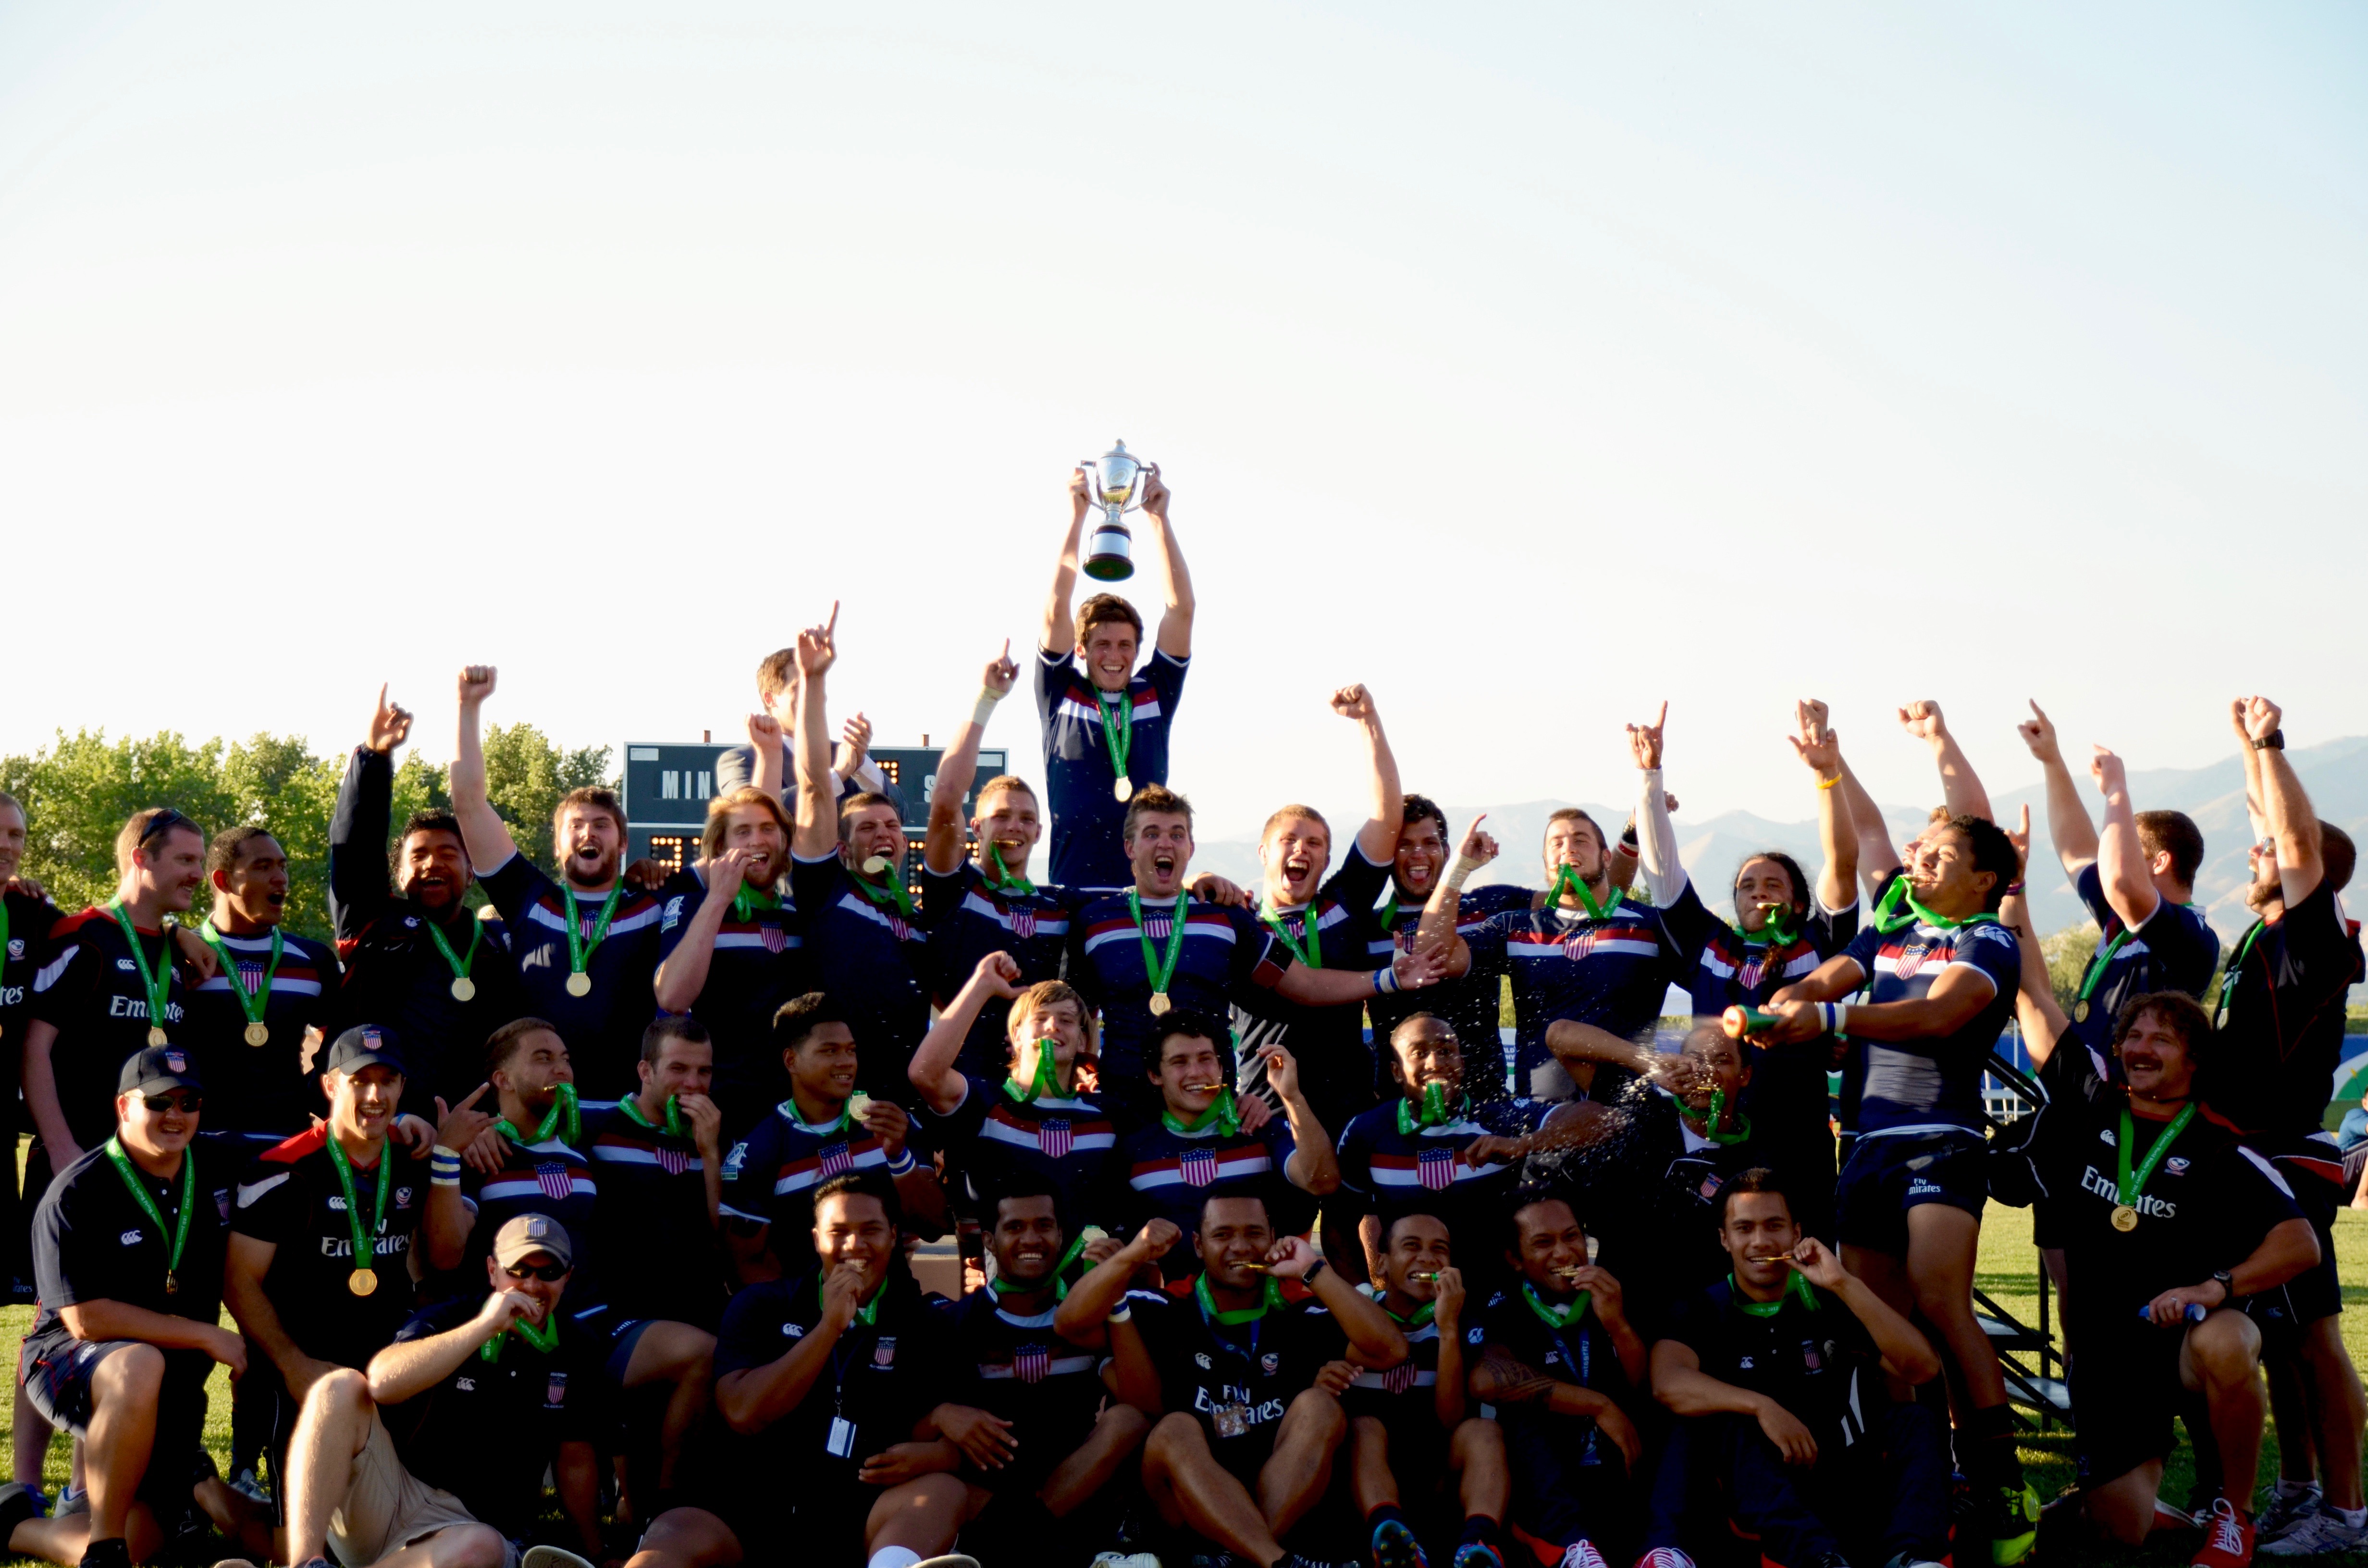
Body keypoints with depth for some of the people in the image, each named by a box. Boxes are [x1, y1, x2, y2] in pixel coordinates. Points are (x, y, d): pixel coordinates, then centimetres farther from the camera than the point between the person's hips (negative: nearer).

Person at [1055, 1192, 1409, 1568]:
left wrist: (1314, 1271, -6)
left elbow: (1390, 1350, -4)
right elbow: (1068, 1323, -1)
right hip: (1189, 1509, -1)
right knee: (1175, 1431, -29)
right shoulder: (1167, 1312, 10)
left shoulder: (1300, 1319, 11)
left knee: (1318, 1406, -22)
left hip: (1288, 1501, 1)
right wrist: (1132, 1256, -14)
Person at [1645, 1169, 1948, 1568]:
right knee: (1729, 1425, -27)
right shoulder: (1704, 1311, 3)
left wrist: (1845, 1285, -16)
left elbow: (1922, 1369, -8)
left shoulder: (1826, 1300, 6)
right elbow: (1667, 1385, -18)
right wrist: (1762, 1407, -32)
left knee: (1915, 1421, -19)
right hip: (1764, 1497, -2)